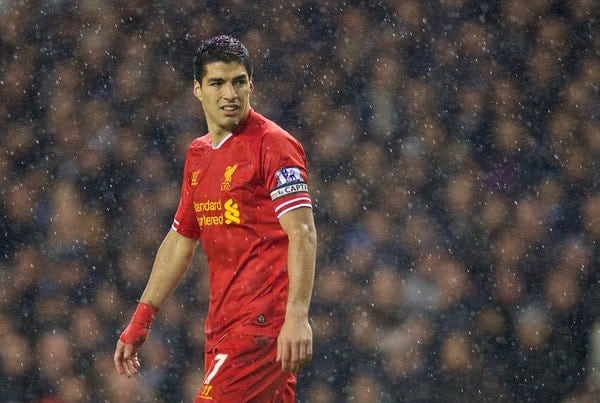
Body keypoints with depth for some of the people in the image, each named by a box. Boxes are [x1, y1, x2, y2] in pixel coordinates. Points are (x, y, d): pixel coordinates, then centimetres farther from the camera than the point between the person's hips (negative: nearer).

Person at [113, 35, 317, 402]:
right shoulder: (198, 154, 16)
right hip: (222, 326, 7)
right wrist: (141, 320, 24)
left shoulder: (273, 144, -7)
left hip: (264, 325, -7)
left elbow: (302, 234, -15)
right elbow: (180, 241, 25)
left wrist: (297, 315, -26)